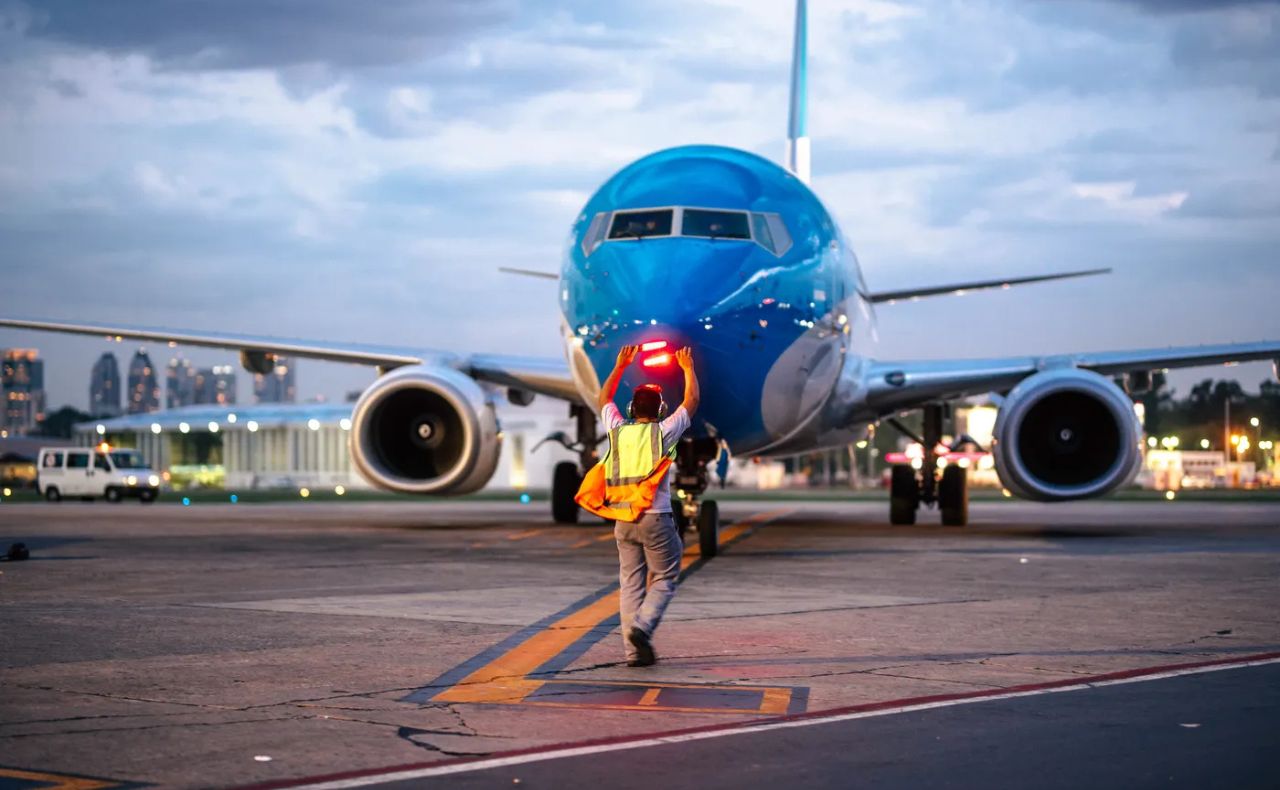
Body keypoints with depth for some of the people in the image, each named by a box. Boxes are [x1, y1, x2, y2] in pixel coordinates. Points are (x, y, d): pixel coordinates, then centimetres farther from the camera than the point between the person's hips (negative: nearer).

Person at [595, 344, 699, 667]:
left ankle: (633, 650, 2)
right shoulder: (663, 432, -3)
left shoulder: (618, 431, 6)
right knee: (664, 579, 6)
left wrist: (621, 365, 32)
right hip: (656, 518, -4)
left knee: (630, 583, 6)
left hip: (623, 520, 4)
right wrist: (688, 369, 23)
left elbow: (604, 399, 25)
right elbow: (691, 401, 10)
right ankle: (642, 626, -18)